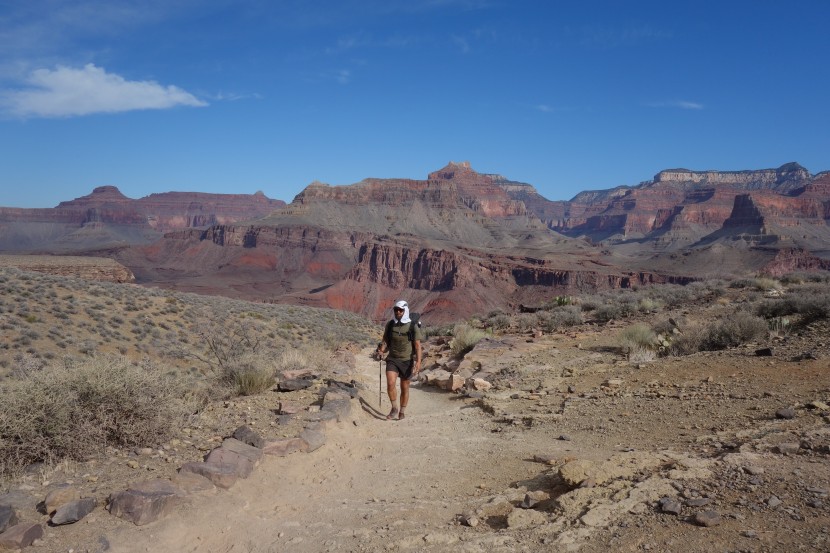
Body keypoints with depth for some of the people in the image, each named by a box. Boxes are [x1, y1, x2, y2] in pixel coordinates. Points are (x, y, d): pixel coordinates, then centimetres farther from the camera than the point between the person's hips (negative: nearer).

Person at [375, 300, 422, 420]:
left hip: (407, 361, -1)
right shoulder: (390, 325, 0)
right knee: (390, 383, -18)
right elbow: (386, 341, 9)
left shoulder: (413, 327, -8)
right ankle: (394, 408, 1)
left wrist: (418, 362, -18)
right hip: (392, 359, 1)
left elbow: (417, 346, -8)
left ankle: (402, 412, 26)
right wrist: (382, 349, -13)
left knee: (404, 388, 8)